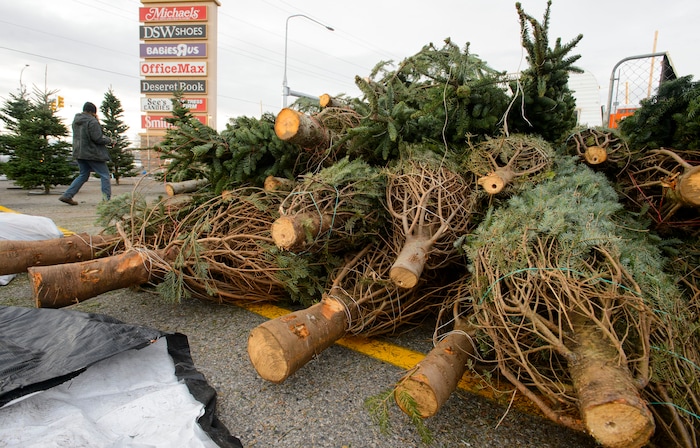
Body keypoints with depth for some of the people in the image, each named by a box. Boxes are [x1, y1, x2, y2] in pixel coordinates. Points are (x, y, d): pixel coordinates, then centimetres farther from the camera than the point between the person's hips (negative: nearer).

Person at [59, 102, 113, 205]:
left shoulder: (76, 121, 12)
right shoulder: (92, 121, -16)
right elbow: (98, 138, -20)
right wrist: (109, 140, 0)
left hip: (79, 153, 8)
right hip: (92, 154, -8)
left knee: (83, 175, 18)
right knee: (105, 175, 1)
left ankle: (67, 195, 13)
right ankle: (107, 199, -3)